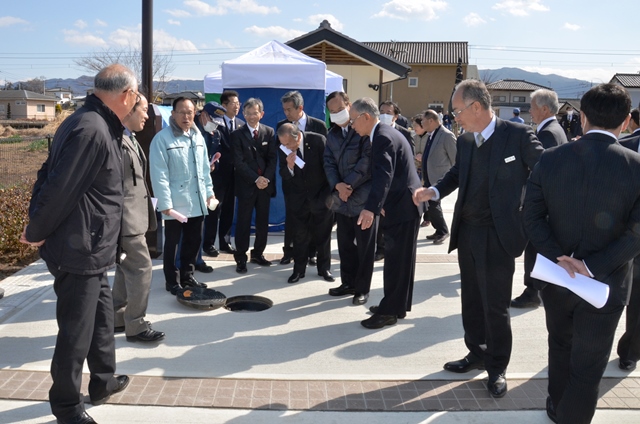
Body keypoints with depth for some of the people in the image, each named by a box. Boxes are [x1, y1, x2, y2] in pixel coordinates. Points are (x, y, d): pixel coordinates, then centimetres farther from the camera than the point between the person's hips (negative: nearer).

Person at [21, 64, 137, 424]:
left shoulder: (100, 126, 10)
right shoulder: (91, 130, -23)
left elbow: (50, 174, 15)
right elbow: (60, 188, -24)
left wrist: (38, 225, 12)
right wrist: (37, 232, -10)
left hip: (92, 249, 10)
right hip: (79, 251, -10)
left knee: (102, 316, 22)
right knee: (76, 331, 4)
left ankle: (103, 381, 40)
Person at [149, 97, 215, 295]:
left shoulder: (198, 137, 10)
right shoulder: (162, 139, -11)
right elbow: (159, 174, -14)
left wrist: (209, 191, 12)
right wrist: (165, 203, -17)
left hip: (197, 202, 6)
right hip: (175, 203, -6)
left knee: (194, 242, 15)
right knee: (172, 244, 8)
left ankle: (187, 276, 31)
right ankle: (172, 281, 21)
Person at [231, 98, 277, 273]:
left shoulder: (269, 132, 7)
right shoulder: (237, 134, -1)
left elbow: (272, 158, 2)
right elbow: (239, 162, -8)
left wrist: (266, 178, -11)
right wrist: (256, 179, -14)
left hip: (266, 184, 3)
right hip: (246, 185, -3)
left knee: (263, 221, 9)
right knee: (243, 223, 0)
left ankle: (258, 253, 22)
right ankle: (241, 258, 7)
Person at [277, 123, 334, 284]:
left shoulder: (318, 140, -19)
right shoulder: (283, 148, -11)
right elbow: (284, 176, -7)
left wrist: (331, 192, -6)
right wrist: (289, 167, -29)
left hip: (321, 196, -2)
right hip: (299, 198, 2)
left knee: (323, 234, 11)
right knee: (300, 235, 6)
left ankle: (324, 268, 25)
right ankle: (298, 270, 18)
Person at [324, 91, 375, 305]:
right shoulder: (332, 134, 14)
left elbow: (367, 160, -15)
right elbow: (329, 162, 7)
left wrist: (350, 184, -15)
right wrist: (337, 185, -10)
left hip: (363, 197, -6)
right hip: (342, 198, 7)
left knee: (364, 245, 3)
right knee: (345, 243, 14)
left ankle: (363, 288, 14)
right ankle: (348, 282, 29)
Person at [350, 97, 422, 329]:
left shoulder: (383, 138, -20)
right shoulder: (386, 133, 13)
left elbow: (383, 176, -34)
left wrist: (370, 208, -44)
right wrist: (382, 204, 29)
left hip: (403, 207, -11)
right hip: (404, 203, 11)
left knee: (395, 260, -4)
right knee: (401, 258, 17)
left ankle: (389, 311, 4)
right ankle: (397, 305, 27)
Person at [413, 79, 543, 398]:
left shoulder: (518, 135, -11)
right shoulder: (464, 141, 7)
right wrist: (434, 191, 4)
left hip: (498, 235, -6)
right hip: (466, 232, 6)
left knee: (495, 306, 3)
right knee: (471, 300, 17)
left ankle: (497, 367, 21)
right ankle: (477, 353, 35)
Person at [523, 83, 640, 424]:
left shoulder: (550, 159, -9)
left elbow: (533, 218, -10)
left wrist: (559, 258, -15)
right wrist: (592, 265, -18)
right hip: (606, 283, -3)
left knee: (561, 346, 26)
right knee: (588, 364, 11)